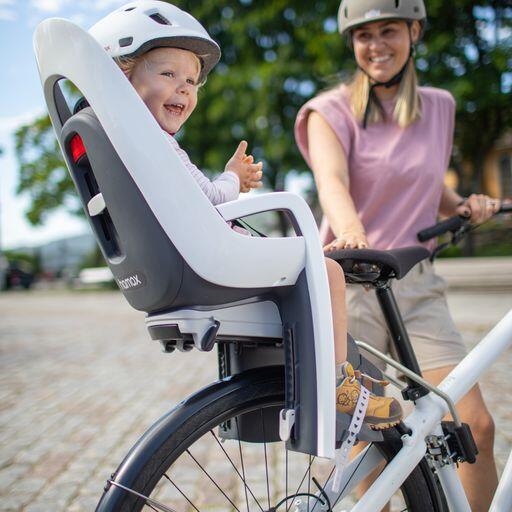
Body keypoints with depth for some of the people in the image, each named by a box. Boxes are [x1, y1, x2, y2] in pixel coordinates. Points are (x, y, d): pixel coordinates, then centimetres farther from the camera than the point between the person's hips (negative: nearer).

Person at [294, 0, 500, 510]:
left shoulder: (439, 106, 11)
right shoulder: (333, 111, -3)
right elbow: (332, 181, -23)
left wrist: (465, 205, 2)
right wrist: (351, 232, -44)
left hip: (419, 286, 4)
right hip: (351, 284, -3)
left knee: (476, 425, -4)